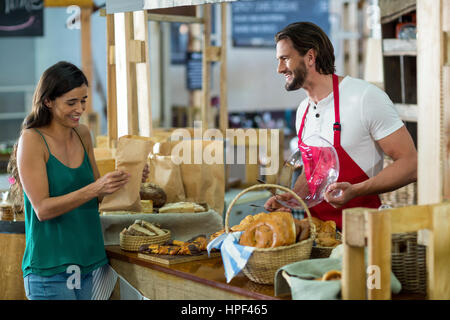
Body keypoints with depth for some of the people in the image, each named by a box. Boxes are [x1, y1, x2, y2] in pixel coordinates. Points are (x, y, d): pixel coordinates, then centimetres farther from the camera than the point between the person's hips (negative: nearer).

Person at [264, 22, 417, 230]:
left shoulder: (365, 96, -11)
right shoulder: (303, 110, 13)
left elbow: (410, 165, -12)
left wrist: (355, 190, -24)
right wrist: (290, 197, 4)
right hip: (315, 224, 6)